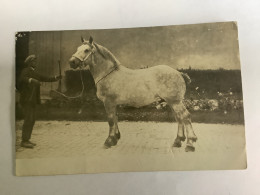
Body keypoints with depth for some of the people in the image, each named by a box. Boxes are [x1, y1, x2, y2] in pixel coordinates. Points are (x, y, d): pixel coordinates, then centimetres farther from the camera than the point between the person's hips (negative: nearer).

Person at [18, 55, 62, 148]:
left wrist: (55, 78, 11)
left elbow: (44, 78, 21)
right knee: (28, 119, -10)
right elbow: (22, 78, -28)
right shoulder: (26, 71, -8)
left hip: (32, 100, 9)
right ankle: (24, 141, -4)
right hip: (26, 99, -9)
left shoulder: (33, 72, 19)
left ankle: (27, 140, 19)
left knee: (32, 120, 10)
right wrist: (31, 80, -47)